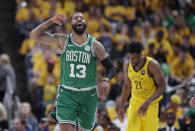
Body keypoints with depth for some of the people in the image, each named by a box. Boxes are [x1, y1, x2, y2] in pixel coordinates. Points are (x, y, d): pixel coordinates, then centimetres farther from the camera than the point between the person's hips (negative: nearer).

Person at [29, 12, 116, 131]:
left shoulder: (95, 45, -4)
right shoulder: (63, 41, -3)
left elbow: (111, 68, 0)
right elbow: (34, 35, -7)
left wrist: (106, 80, -21)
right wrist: (52, 21, -18)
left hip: (88, 94, 1)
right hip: (67, 93, -1)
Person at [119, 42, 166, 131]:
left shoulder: (152, 65, -21)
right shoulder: (127, 65, -5)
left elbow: (162, 87, -20)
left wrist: (147, 102, -31)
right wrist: (121, 106, 12)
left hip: (151, 104, -4)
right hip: (135, 102, 4)